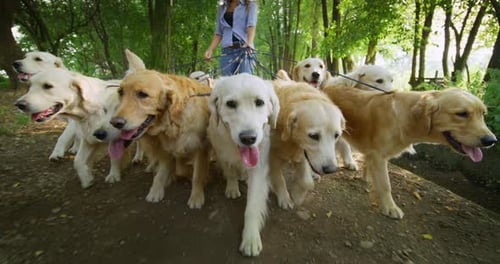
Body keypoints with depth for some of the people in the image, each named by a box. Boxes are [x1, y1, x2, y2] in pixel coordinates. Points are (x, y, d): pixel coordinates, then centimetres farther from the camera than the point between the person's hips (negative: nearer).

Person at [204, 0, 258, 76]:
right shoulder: (221, 8, 24)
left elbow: (251, 25, -4)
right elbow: (218, 33, 20)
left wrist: (249, 43, -24)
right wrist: (210, 49, 3)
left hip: (245, 50, -3)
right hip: (227, 51, 3)